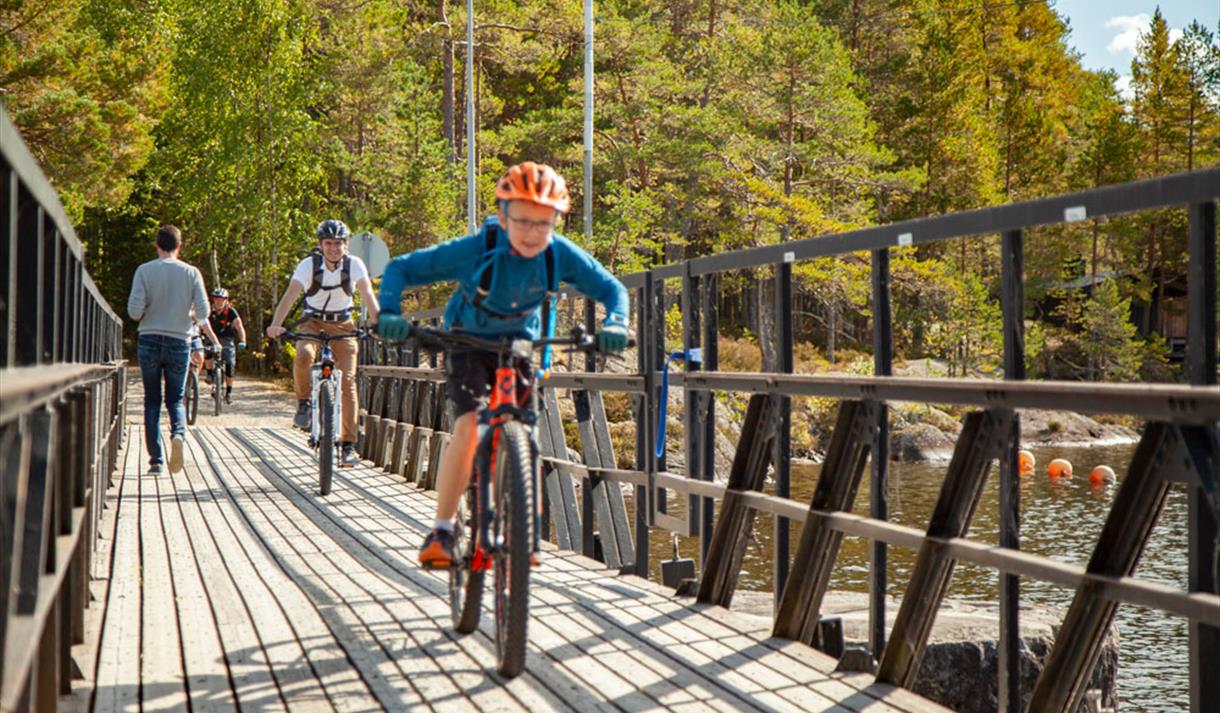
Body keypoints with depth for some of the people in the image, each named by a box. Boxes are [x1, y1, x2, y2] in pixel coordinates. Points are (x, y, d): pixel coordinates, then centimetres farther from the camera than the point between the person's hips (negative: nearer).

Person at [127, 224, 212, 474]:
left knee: (152, 401, 8)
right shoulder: (191, 273, -1)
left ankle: (156, 460, 5)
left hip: (149, 341, 0)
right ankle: (178, 433, -21)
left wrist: (145, 317, 11)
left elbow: (135, 310, -11)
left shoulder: (144, 271, -4)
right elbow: (203, 311, -6)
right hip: (179, 341, 1)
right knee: (175, 399, 11)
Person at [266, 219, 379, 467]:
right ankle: (304, 404, -8)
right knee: (303, 356, -33)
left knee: (348, 381, -10)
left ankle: (348, 444, -6)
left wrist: (376, 322, -46)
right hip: (314, 322, 0)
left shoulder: (354, 264, -16)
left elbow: (367, 293, -28)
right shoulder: (309, 264, -18)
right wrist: (276, 325, -45)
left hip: (342, 325, 1)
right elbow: (291, 294, -29)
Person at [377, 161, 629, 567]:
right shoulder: (477, 249, -29)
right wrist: (390, 313, -41)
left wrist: (614, 324, -31)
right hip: (469, 341, -3)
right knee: (469, 430, -21)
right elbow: (400, 269, -24)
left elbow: (611, 288, -11)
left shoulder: (562, 255, -22)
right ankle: (441, 532, -12)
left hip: (520, 343, 3)